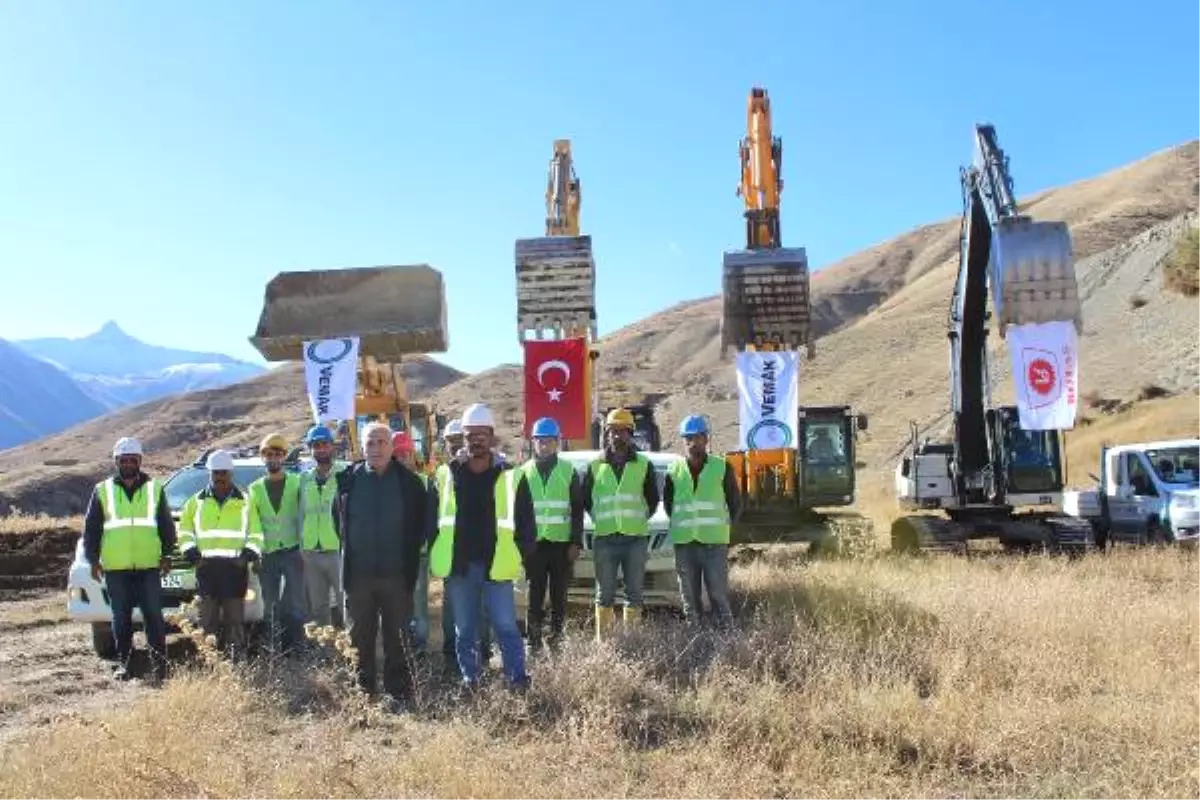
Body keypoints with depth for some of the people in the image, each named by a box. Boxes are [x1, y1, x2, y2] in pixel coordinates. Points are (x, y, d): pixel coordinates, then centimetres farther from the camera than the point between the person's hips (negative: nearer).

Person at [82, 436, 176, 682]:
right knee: (121, 618, 7)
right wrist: (93, 559, 2)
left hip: (149, 565, 0)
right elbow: (91, 528, 10)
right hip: (115, 567, 1)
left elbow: (167, 525, 11)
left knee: (153, 616, -2)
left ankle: (159, 663, 3)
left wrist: (166, 554, 3)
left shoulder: (155, 489, 10)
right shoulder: (102, 490, 9)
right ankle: (122, 663, 17)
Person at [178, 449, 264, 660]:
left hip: (235, 566, -1)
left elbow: (255, 532, 13)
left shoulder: (244, 502, 13)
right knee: (208, 618, -1)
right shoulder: (197, 501, 17)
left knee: (235, 618, -1)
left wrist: (250, 551, -4)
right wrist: (189, 548, 2)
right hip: (206, 566, 1)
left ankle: (237, 656, 2)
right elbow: (185, 530, 18)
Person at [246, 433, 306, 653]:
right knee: (270, 607, 7)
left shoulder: (297, 482, 2)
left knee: (296, 602, -4)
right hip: (267, 554, 3)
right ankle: (275, 650, 15)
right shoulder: (255, 489, 11)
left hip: (292, 551, -3)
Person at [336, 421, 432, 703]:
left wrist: (409, 557, 4)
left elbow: (419, 525, 6)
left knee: (397, 635, 5)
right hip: (359, 572, 2)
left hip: (396, 573, -2)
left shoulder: (408, 481, -1)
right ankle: (363, 688, 19)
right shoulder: (349, 479, 3)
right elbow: (342, 521, 16)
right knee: (360, 636, 8)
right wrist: (349, 550, 12)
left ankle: (399, 690, 13)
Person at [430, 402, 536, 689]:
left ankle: (518, 680, 6)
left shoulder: (511, 478, 0)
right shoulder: (446, 476, 5)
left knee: (506, 627, -3)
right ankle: (469, 680, 23)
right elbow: (431, 518, 11)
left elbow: (526, 522, 5)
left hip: (496, 567, -2)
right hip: (458, 567, 2)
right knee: (464, 630, 11)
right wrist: (436, 556, 6)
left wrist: (520, 555, -2)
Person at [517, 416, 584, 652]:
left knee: (559, 595, 4)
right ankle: (534, 642, 8)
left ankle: (557, 640, 12)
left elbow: (578, 509, 5)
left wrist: (576, 542, -3)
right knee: (535, 595, 2)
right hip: (533, 544, 1)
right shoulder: (524, 471, 8)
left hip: (561, 543, 0)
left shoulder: (568, 471, 5)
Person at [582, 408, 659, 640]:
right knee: (604, 595, 3)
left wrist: (639, 519, 7)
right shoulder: (595, 467, 10)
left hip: (636, 538, 0)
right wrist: (601, 519, 8)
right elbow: (586, 500, 16)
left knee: (634, 593, 2)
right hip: (604, 540, 0)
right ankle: (602, 640, 8)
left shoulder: (644, 465, 8)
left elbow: (653, 500, 14)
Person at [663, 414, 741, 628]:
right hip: (683, 543, 2)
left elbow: (735, 501, 10)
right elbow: (667, 502, 18)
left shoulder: (722, 467, 1)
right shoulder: (674, 471, 6)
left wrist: (724, 523, 8)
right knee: (689, 596, 8)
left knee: (719, 594, -4)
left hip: (715, 541, -2)